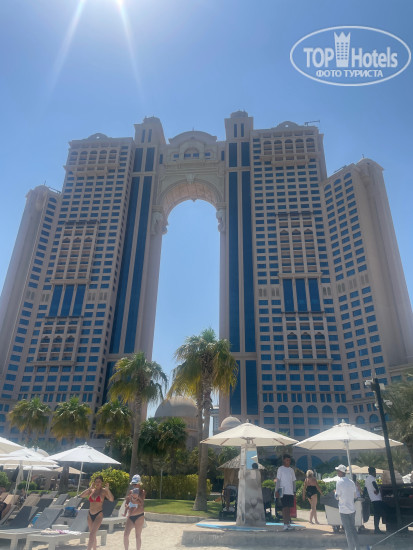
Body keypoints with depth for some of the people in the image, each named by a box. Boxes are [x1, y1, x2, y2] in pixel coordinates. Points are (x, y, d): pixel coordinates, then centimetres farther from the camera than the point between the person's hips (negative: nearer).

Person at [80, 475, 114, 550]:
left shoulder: (104, 491, -6)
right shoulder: (91, 490, 5)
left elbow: (112, 499, -18)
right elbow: (81, 495, -9)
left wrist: (107, 489, -29)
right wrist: (90, 488, -17)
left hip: (99, 514, -5)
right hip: (90, 514, 5)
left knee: (92, 534, -15)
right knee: (93, 534, 15)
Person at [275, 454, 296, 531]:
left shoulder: (291, 470, 15)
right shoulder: (280, 469, -1)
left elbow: (293, 481, 19)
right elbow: (278, 480, -3)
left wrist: (294, 491, 14)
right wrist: (277, 490, -9)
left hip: (291, 492, 5)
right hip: (284, 492, -5)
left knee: (289, 507, 6)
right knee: (285, 507, -9)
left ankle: (288, 523, 15)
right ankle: (285, 524, -6)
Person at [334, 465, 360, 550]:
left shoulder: (339, 482, -14)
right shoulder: (351, 482, 4)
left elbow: (337, 497, -11)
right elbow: (355, 496, 11)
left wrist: (335, 492, 9)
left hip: (344, 510, -6)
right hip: (352, 509, 6)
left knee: (348, 531, 3)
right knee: (353, 529, 17)